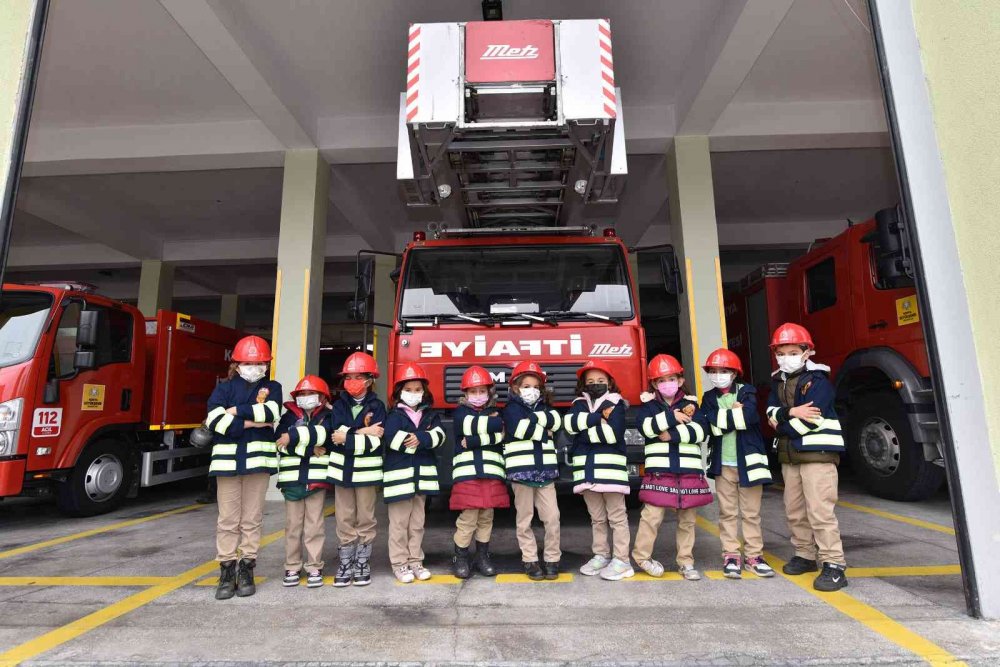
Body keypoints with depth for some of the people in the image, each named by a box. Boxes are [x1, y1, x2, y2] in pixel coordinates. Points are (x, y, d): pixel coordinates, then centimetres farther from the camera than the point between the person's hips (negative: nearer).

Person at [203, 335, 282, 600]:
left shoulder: (272, 387, 7)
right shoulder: (224, 387, 8)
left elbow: (270, 413, -14)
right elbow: (214, 419, -8)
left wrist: (235, 411, -7)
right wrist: (250, 422, -12)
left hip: (258, 459, 0)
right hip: (228, 459, 0)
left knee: (252, 518, 7)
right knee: (228, 519, 5)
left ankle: (246, 570, 19)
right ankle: (227, 571, 15)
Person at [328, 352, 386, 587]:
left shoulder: (377, 406, -3)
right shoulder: (339, 405, 6)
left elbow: (375, 442, -14)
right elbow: (336, 434, -10)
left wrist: (348, 437, -16)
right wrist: (362, 432, -14)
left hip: (367, 470, -2)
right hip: (342, 469, 2)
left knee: (365, 519, 8)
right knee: (344, 519, 9)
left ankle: (363, 563, 21)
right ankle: (345, 563, 21)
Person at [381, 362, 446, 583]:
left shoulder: (430, 414, 10)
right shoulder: (394, 415, -4)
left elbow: (439, 435, -6)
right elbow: (392, 439, -22)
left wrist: (419, 438, -22)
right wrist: (423, 443, -16)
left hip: (422, 474, 5)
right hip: (399, 474, -4)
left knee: (417, 521, 14)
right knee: (399, 522, 3)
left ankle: (415, 561, 25)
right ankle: (399, 563, 15)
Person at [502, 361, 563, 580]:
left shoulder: (543, 407, 16)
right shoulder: (512, 408, 0)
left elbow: (556, 422, -4)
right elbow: (520, 429, -18)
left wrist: (535, 417, -11)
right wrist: (544, 432, -7)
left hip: (545, 471, 4)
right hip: (521, 470, -4)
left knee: (552, 517, 2)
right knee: (524, 519, 6)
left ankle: (552, 559, 16)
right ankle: (530, 560, 18)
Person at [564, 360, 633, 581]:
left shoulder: (616, 404, 1)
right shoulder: (579, 404, 12)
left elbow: (614, 433, -15)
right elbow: (570, 424, -9)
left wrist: (585, 433, -8)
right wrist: (599, 415, -13)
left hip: (610, 468, -4)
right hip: (586, 469, 4)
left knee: (616, 516, 4)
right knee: (597, 517, 15)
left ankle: (621, 560, 11)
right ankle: (601, 556, 26)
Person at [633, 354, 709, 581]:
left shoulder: (690, 403, 9)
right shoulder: (649, 404, 5)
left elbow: (701, 430, -6)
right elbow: (645, 426, -14)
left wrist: (672, 435, -13)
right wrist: (672, 417, -16)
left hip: (689, 471, 3)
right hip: (659, 470, -2)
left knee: (687, 519, 11)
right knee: (652, 515, -4)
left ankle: (685, 561, 25)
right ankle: (642, 555, 13)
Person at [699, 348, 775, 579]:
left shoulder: (746, 392, 2)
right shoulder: (709, 398, 6)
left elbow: (749, 417, -18)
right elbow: (711, 425, -11)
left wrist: (723, 417, -11)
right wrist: (735, 413, -11)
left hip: (748, 461, -1)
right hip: (723, 464, 1)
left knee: (751, 512, 7)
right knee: (727, 512, 6)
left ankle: (754, 555, 19)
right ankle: (731, 555, 14)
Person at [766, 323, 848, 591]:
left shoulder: (817, 379, -10)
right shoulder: (777, 381, 12)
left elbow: (809, 420, -19)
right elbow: (771, 412, 1)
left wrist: (781, 424, -7)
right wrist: (791, 412, -18)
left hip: (818, 452, -7)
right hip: (790, 455, 7)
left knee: (820, 510, -10)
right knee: (794, 509, 13)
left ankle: (834, 566, -3)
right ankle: (805, 555, 27)